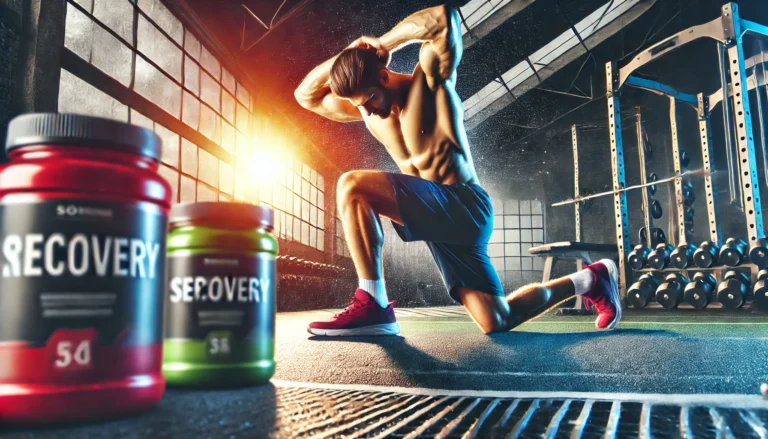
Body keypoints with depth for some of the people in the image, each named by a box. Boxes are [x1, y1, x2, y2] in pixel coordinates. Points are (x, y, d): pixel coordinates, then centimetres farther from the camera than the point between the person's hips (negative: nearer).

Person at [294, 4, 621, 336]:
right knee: (496, 321, 11)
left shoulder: (429, 81, -9)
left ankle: (372, 306, -21)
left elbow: (445, 17, -25)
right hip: (434, 214, 9)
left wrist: (385, 43, -14)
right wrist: (349, 53, 1)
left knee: (353, 185, -24)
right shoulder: (366, 107, 10)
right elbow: (305, 95, 15)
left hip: (464, 207, -9)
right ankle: (590, 280, 30)